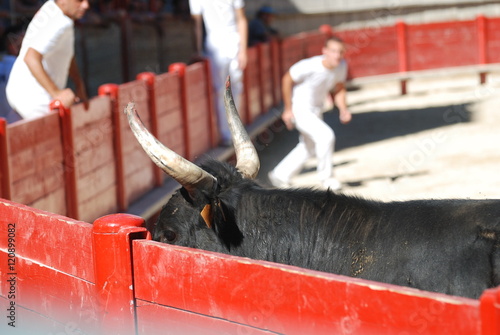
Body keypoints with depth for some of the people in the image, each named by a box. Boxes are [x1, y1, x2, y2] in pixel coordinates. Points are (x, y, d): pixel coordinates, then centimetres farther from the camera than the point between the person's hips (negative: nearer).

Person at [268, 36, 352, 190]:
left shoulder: (341, 66, -11)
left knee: (309, 148, 20)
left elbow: (339, 89, 4)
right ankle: (326, 176, -5)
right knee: (326, 136, -22)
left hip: (316, 110, 8)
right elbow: (287, 79, -17)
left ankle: (280, 175, 33)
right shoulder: (310, 66, -30)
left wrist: (343, 110, -14)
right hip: (300, 109, -8)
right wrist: (288, 109, -13)